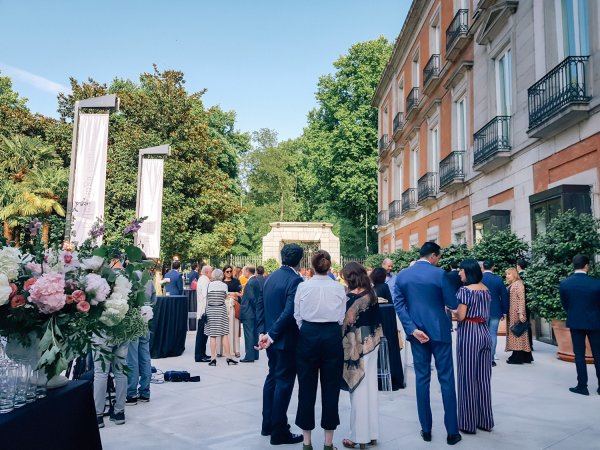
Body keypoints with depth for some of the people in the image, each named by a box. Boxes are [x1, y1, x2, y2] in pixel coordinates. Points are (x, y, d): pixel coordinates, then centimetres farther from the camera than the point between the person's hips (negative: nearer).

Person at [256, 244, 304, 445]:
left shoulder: (270, 277, 7)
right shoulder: (295, 280, -18)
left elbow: (260, 305, 6)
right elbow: (289, 311, -25)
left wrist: (262, 331, 2)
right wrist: (272, 335, -19)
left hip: (272, 337, 8)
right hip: (286, 339, -8)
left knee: (272, 377, 19)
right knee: (284, 381, 2)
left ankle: (268, 424, 29)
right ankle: (279, 432, 11)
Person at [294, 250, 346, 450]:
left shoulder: (303, 287, -5)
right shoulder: (339, 288, -3)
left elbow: (297, 316, 0)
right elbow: (342, 318, 3)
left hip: (308, 336, 0)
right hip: (332, 337, 1)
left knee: (307, 387, 9)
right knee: (330, 388, 8)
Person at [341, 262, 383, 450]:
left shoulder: (351, 296, -17)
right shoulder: (371, 293, 3)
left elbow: (347, 322, -15)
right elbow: (375, 318, 8)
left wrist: (342, 345, -7)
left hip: (357, 345, -7)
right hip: (372, 343, 7)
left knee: (358, 389, 2)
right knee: (370, 387, 14)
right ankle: (372, 433, 24)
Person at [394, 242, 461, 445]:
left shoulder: (402, 275, 2)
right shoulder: (438, 274, -10)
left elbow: (399, 305, -3)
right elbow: (453, 304, -7)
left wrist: (412, 329, -6)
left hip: (417, 332, 4)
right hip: (439, 331, -3)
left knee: (422, 379, 11)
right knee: (446, 380, 6)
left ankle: (426, 430, 17)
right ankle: (452, 431, 12)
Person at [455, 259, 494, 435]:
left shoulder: (465, 290, -14)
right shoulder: (486, 289, 10)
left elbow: (461, 316, -17)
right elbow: (486, 314, 15)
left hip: (469, 334, -8)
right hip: (484, 333, 8)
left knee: (468, 378, 2)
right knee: (483, 378, 13)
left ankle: (469, 422, 10)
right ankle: (485, 420, 22)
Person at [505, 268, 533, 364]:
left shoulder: (518, 284, -9)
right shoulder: (510, 285, 15)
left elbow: (521, 299, -15)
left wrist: (521, 313, -21)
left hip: (516, 313, -8)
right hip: (511, 313, 8)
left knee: (517, 333, -4)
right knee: (513, 333, 9)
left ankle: (518, 357, 0)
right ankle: (516, 355, 15)